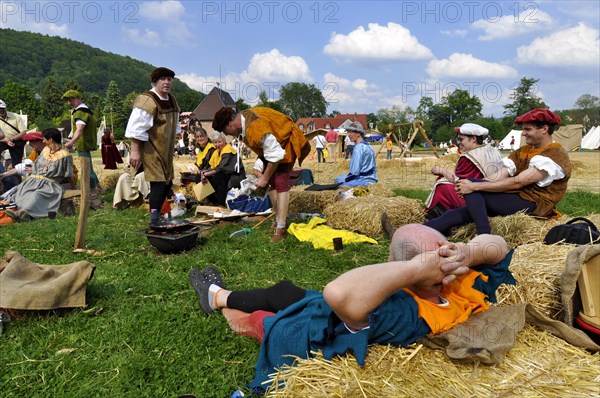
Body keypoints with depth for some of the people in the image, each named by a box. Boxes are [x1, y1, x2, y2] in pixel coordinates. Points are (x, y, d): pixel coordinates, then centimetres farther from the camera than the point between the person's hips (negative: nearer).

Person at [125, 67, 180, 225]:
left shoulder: (172, 100, 11)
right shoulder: (146, 101, -17)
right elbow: (136, 127, -22)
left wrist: (171, 146, 22)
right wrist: (135, 150, -25)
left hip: (165, 150, 10)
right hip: (150, 149, -9)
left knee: (168, 182, 13)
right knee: (158, 182, -16)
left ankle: (156, 213, 28)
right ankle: (154, 220, -11)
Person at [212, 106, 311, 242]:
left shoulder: (256, 128, -37)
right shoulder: (242, 117, -9)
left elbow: (275, 155, -33)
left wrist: (265, 178, -22)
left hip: (286, 143, -9)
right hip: (273, 142, 9)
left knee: (281, 183, -16)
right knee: (271, 182, 7)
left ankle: (281, 228, -15)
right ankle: (279, 220, 17)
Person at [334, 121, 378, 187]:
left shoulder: (358, 147, -16)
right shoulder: (367, 145, 13)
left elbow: (355, 171, -21)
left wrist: (346, 179, -3)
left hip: (364, 180, -10)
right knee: (338, 179, 18)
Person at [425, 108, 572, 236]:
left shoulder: (555, 155, -9)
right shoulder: (522, 152, 17)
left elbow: (517, 182, -20)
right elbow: (498, 177, 2)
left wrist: (474, 186, -24)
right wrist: (467, 185, -16)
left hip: (532, 206, -7)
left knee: (472, 186, -21)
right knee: (460, 212, -11)